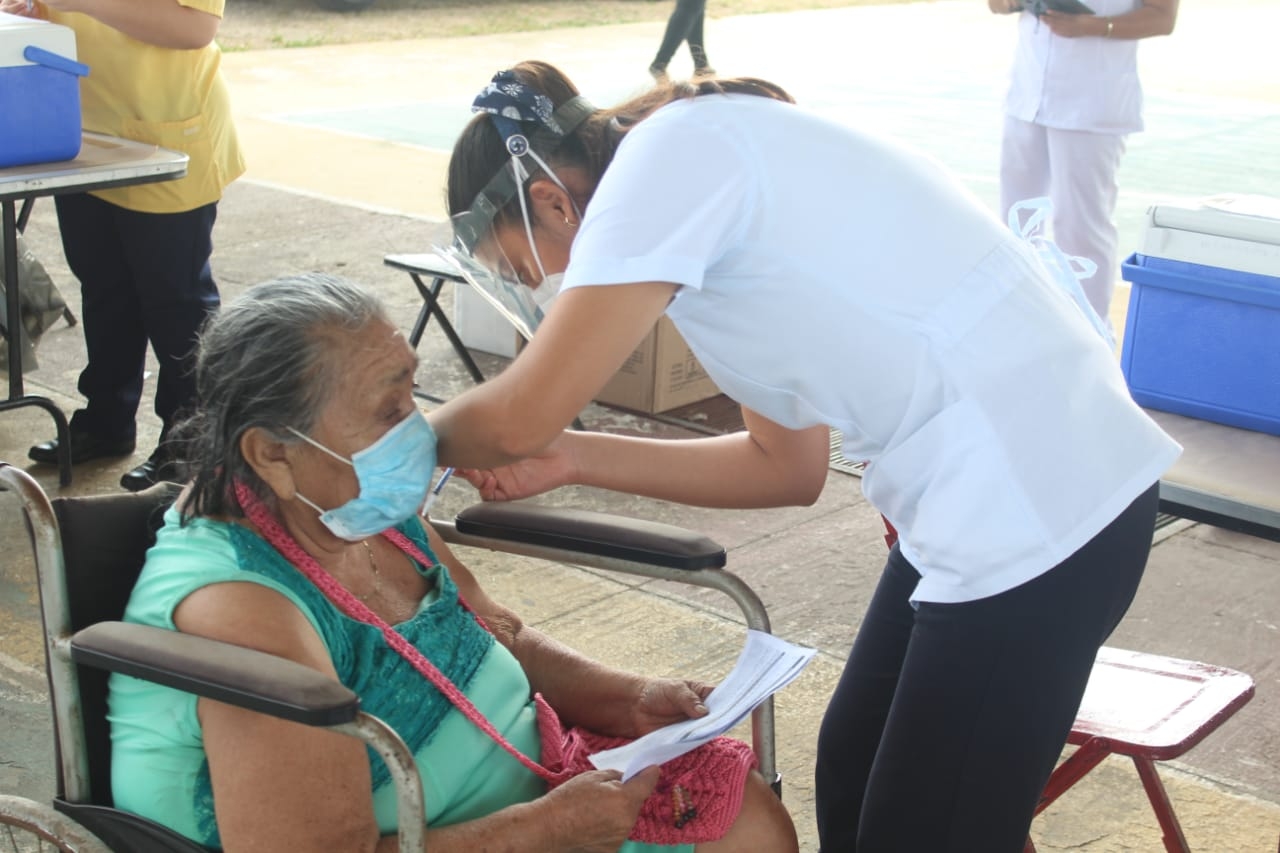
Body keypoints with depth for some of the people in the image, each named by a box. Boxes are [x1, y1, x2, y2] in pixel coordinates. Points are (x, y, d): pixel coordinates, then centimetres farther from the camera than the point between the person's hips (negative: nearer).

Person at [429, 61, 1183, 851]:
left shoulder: (671, 153, -13)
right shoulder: (706, 167, 16)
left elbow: (518, 418, -14)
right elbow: (787, 464, 19)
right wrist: (572, 459, 16)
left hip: (1037, 514, -10)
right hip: (1005, 496, 10)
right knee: (852, 785, 20)